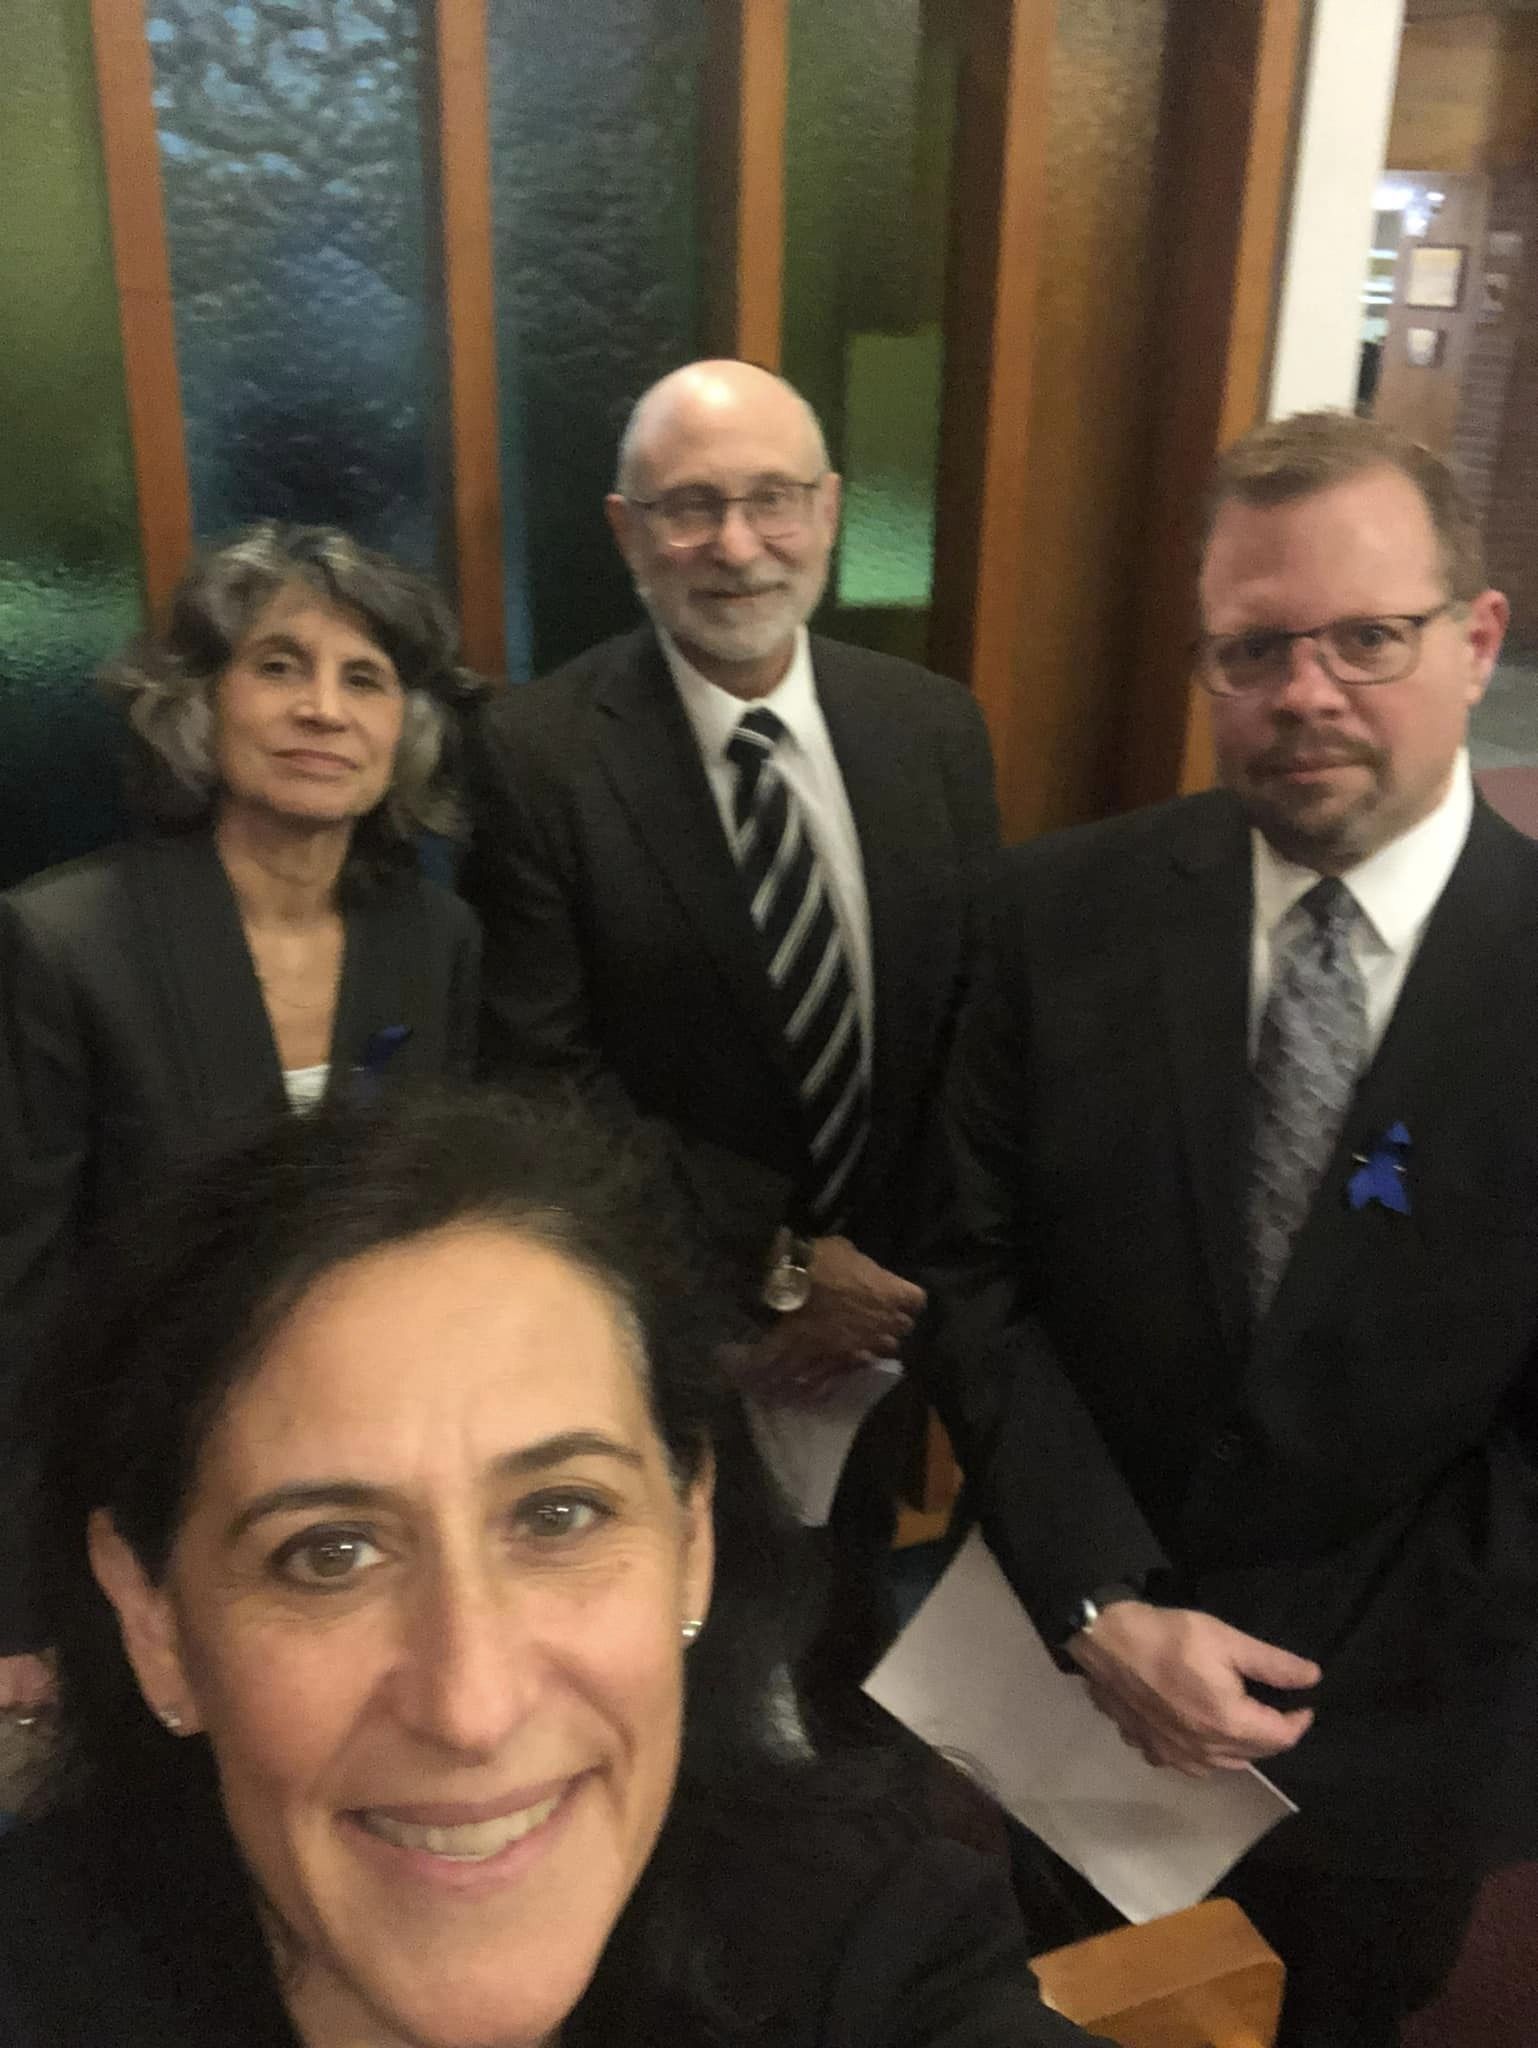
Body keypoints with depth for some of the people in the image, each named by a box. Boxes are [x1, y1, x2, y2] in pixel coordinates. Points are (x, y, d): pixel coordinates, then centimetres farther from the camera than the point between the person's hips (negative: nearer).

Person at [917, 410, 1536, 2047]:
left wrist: (1323, 1694, -12)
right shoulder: (1066, 911, -11)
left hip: (1391, 1713, 0)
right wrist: (1101, 1609, -16)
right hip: (1058, 1658, 1)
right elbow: (977, 1273, -9)